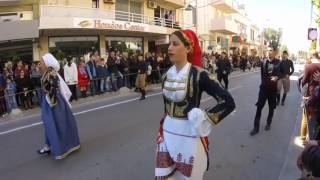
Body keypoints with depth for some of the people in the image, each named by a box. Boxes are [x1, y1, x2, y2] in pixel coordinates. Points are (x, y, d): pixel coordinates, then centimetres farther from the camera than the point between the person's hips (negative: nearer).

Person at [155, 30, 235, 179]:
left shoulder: (199, 75, -16)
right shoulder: (167, 74, 1)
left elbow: (228, 102, -16)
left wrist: (203, 119, -16)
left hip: (189, 135, -5)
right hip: (167, 133, 5)